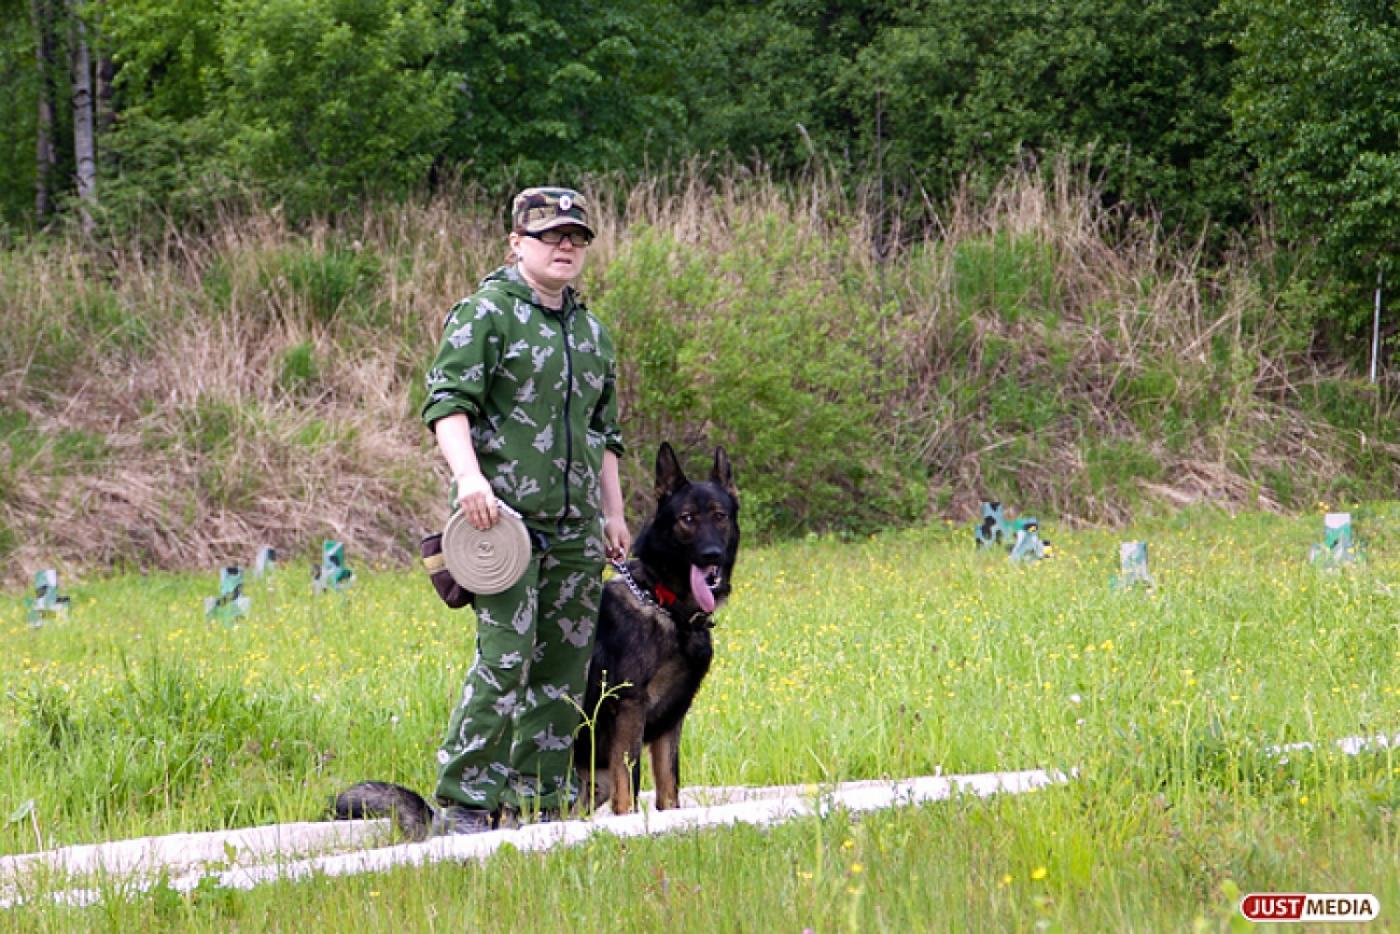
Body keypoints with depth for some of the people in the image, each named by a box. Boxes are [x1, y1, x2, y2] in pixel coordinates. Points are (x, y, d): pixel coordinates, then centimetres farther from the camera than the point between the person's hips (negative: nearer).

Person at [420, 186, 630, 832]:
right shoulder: (486, 313, -2)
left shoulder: (592, 331, 20)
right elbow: (448, 401, -12)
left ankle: (542, 800, 12)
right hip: (503, 513, -7)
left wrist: (614, 514, 21)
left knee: (565, 668, 5)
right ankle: (466, 801, -11)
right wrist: (469, 475, -27)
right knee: (504, 660, -15)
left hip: (575, 526, 7)